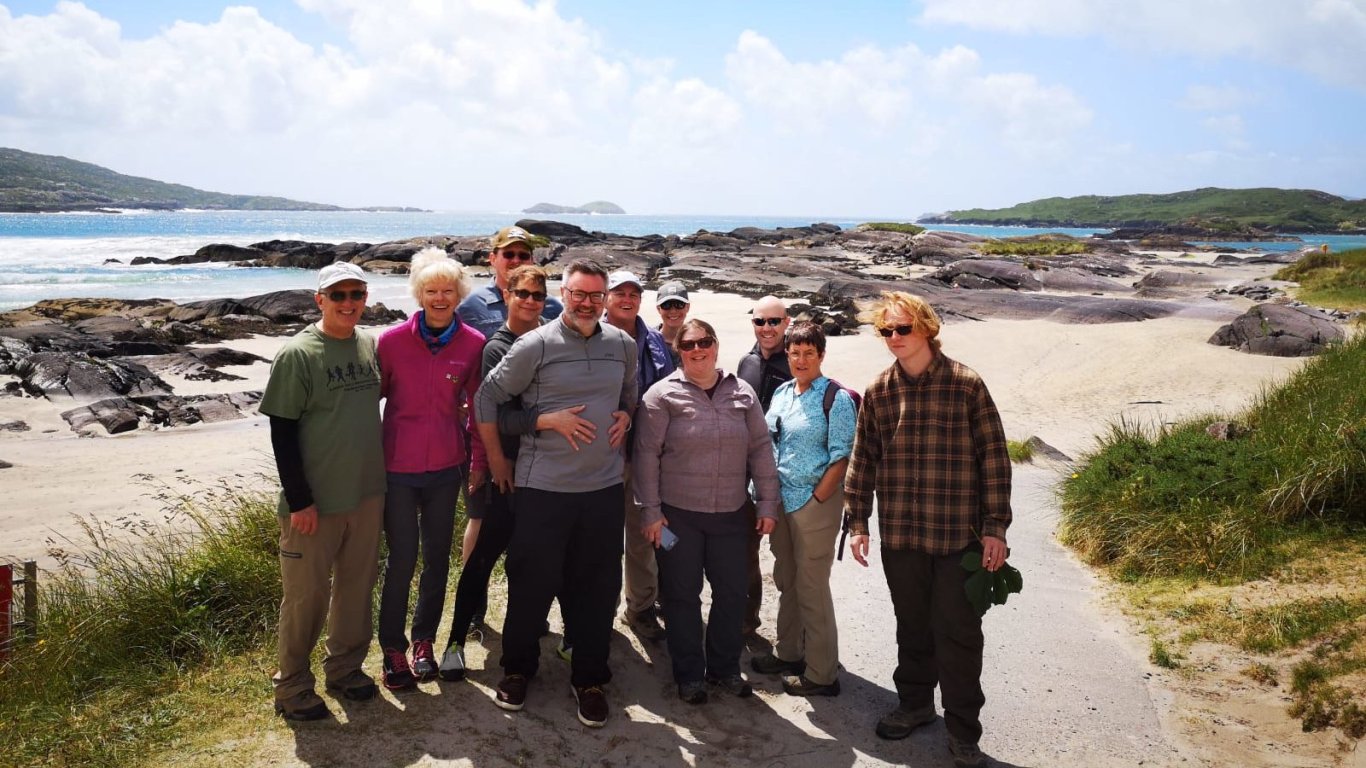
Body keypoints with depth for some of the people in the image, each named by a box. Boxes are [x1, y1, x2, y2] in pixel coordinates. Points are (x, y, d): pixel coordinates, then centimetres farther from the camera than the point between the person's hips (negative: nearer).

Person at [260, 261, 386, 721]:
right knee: (307, 594, 5)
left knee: (357, 585, 16)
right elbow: (282, 432, -12)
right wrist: (299, 501, -14)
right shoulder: (297, 355, -12)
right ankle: (292, 687, 22)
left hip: (367, 493, 5)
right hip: (314, 501, -5)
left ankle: (345, 668, 34)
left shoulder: (371, 346, 4)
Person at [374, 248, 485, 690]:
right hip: (397, 468, -2)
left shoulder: (473, 344, -4)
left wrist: (478, 460, 5)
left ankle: (424, 641, 31)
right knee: (401, 562, 3)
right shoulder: (392, 341, -9)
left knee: (437, 559, 13)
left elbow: (476, 406, 5)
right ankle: (393, 649, 21)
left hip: (446, 469, 2)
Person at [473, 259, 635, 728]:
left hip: (605, 487, 3)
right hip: (542, 488, -3)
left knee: (598, 588, 10)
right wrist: (495, 460, 1)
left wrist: (626, 416, 3)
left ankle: (589, 679, 27)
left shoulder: (623, 346, 6)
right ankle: (517, 670, 29)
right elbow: (487, 397, -1)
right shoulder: (535, 345, -7)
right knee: (532, 585, 6)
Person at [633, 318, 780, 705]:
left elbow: (761, 450, 7)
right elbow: (647, 455, -7)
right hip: (678, 514, -3)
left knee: (731, 593, 10)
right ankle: (689, 674, 23)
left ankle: (724, 667, 29)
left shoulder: (742, 393, 5)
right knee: (682, 594, 7)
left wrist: (767, 504, 4)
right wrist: (651, 512, -9)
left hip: (731, 514, 3)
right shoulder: (663, 395, -5)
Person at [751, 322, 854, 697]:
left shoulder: (836, 398, -10)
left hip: (815, 501, -6)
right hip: (780, 498, 6)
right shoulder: (781, 392, 9)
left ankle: (821, 674, 12)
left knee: (812, 587, 0)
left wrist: (816, 499, -14)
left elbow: (841, 457, -11)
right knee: (786, 580, 17)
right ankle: (788, 653, 33)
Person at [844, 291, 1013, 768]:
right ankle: (915, 703, 37)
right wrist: (858, 522, 7)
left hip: (958, 534, -3)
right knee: (912, 626, 17)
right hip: (899, 534, 3)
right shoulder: (878, 392, 4)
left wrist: (995, 527, -7)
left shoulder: (966, 385, -6)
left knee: (958, 633, 3)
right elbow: (863, 460, 9)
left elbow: (993, 457, -5)